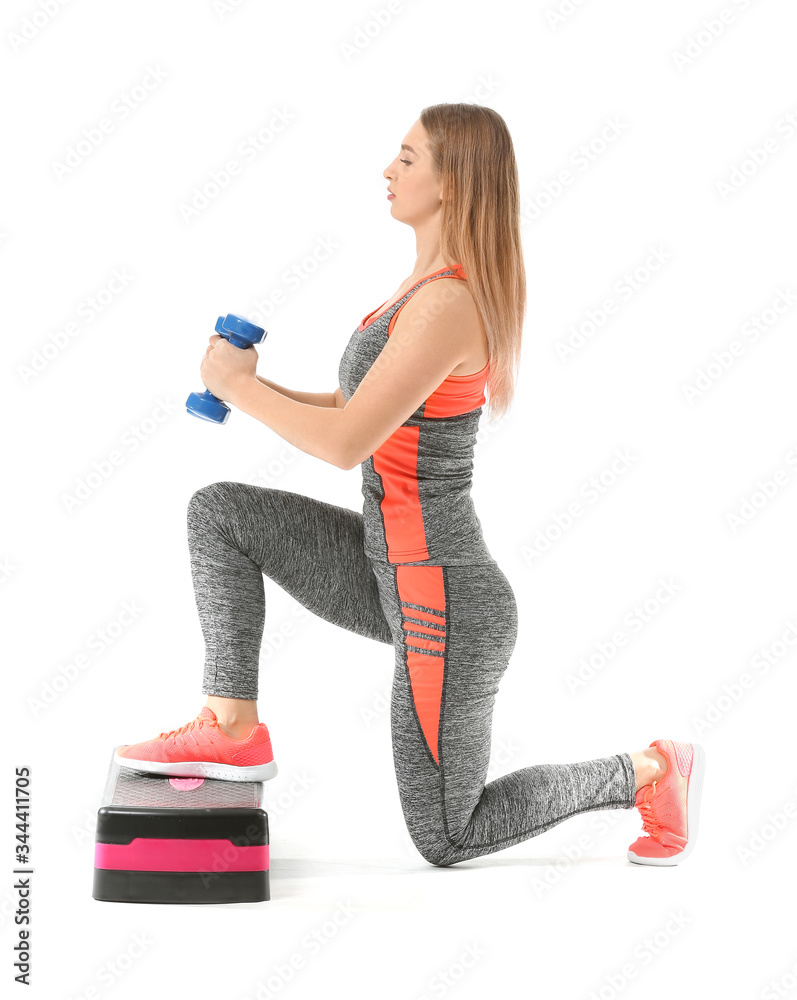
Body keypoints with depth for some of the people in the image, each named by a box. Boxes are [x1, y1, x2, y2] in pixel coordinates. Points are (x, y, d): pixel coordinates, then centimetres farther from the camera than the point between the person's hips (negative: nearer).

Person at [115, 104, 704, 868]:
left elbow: (347, 444, -26)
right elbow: (356, 412, 16)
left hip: (445, 605, -9)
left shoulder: (446, 305, -25)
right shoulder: (432, 285, 6)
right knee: (219, 513, 1)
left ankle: (649, 773, 19)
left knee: (446, 840, 6)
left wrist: (239, 387, -12)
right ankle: (233, 730, 7)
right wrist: (249, 385, 4)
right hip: (396, 571, 9)